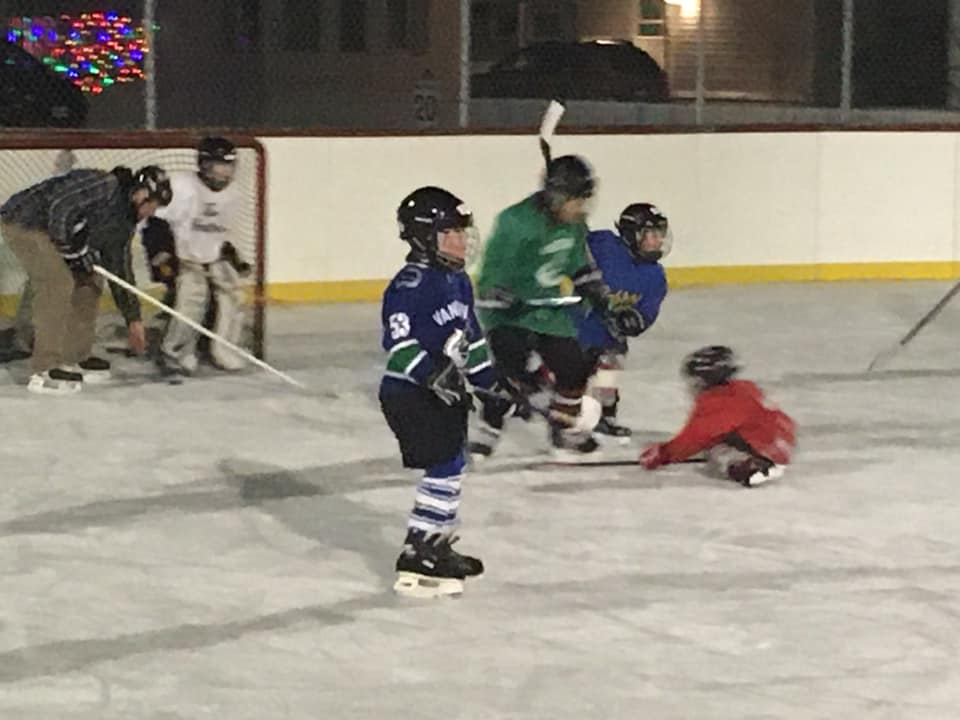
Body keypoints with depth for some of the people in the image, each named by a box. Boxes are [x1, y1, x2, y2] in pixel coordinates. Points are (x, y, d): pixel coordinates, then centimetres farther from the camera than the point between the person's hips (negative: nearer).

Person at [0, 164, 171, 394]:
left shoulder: (122, 221, 9)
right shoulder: (105, 186, -21)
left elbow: (121, 269, 15)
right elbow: (60, 209, -30)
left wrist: (133, 318, 15)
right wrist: (77, 249, -22)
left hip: (49, 233, 11)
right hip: (23, 222, -11)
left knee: (88, 284, 10)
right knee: (58, 284, -20)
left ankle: (75, 358, 18)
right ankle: (45, 371, -19)